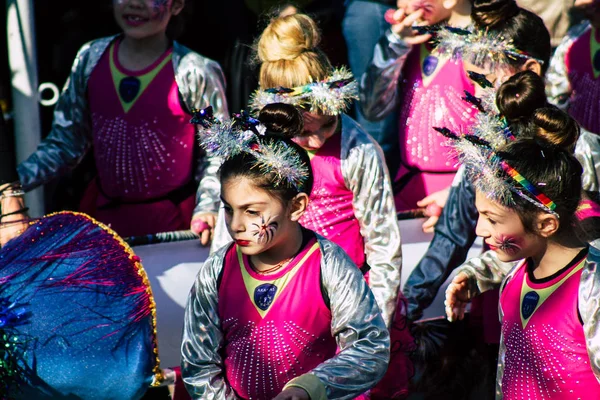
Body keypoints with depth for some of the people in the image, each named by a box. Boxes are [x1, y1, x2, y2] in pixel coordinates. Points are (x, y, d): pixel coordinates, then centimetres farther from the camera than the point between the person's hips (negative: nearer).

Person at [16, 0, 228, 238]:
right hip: (102, 212, 4)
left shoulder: (195, 73, -11)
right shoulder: (91, 58, -1)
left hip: (171, 218, -3)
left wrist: (206, 210, -19)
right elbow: (66, 142, 5)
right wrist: (12, 181, -6)